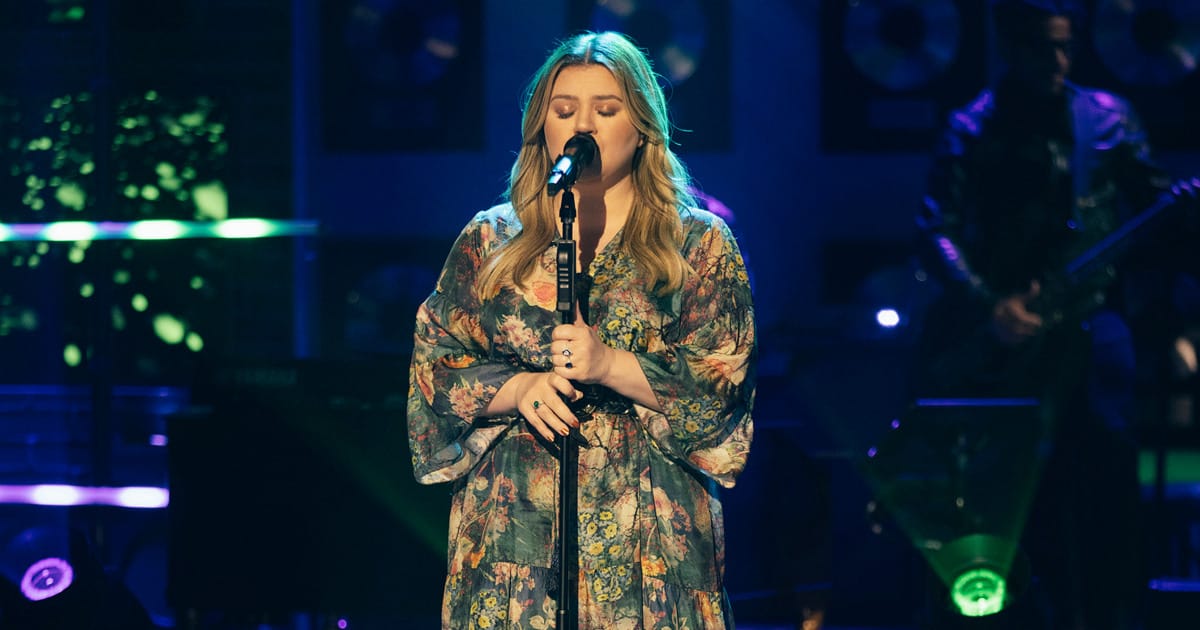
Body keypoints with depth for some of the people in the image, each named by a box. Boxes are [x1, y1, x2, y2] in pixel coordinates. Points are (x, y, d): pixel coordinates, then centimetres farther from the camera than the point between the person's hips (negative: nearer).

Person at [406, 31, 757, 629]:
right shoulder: (488, 241, 13)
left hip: (649, 530, -1)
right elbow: (435, 367, 8)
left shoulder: (699, 244, 8)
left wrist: (610, 366, -17)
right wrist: (518, 389, -11)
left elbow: (721, 381, -3)